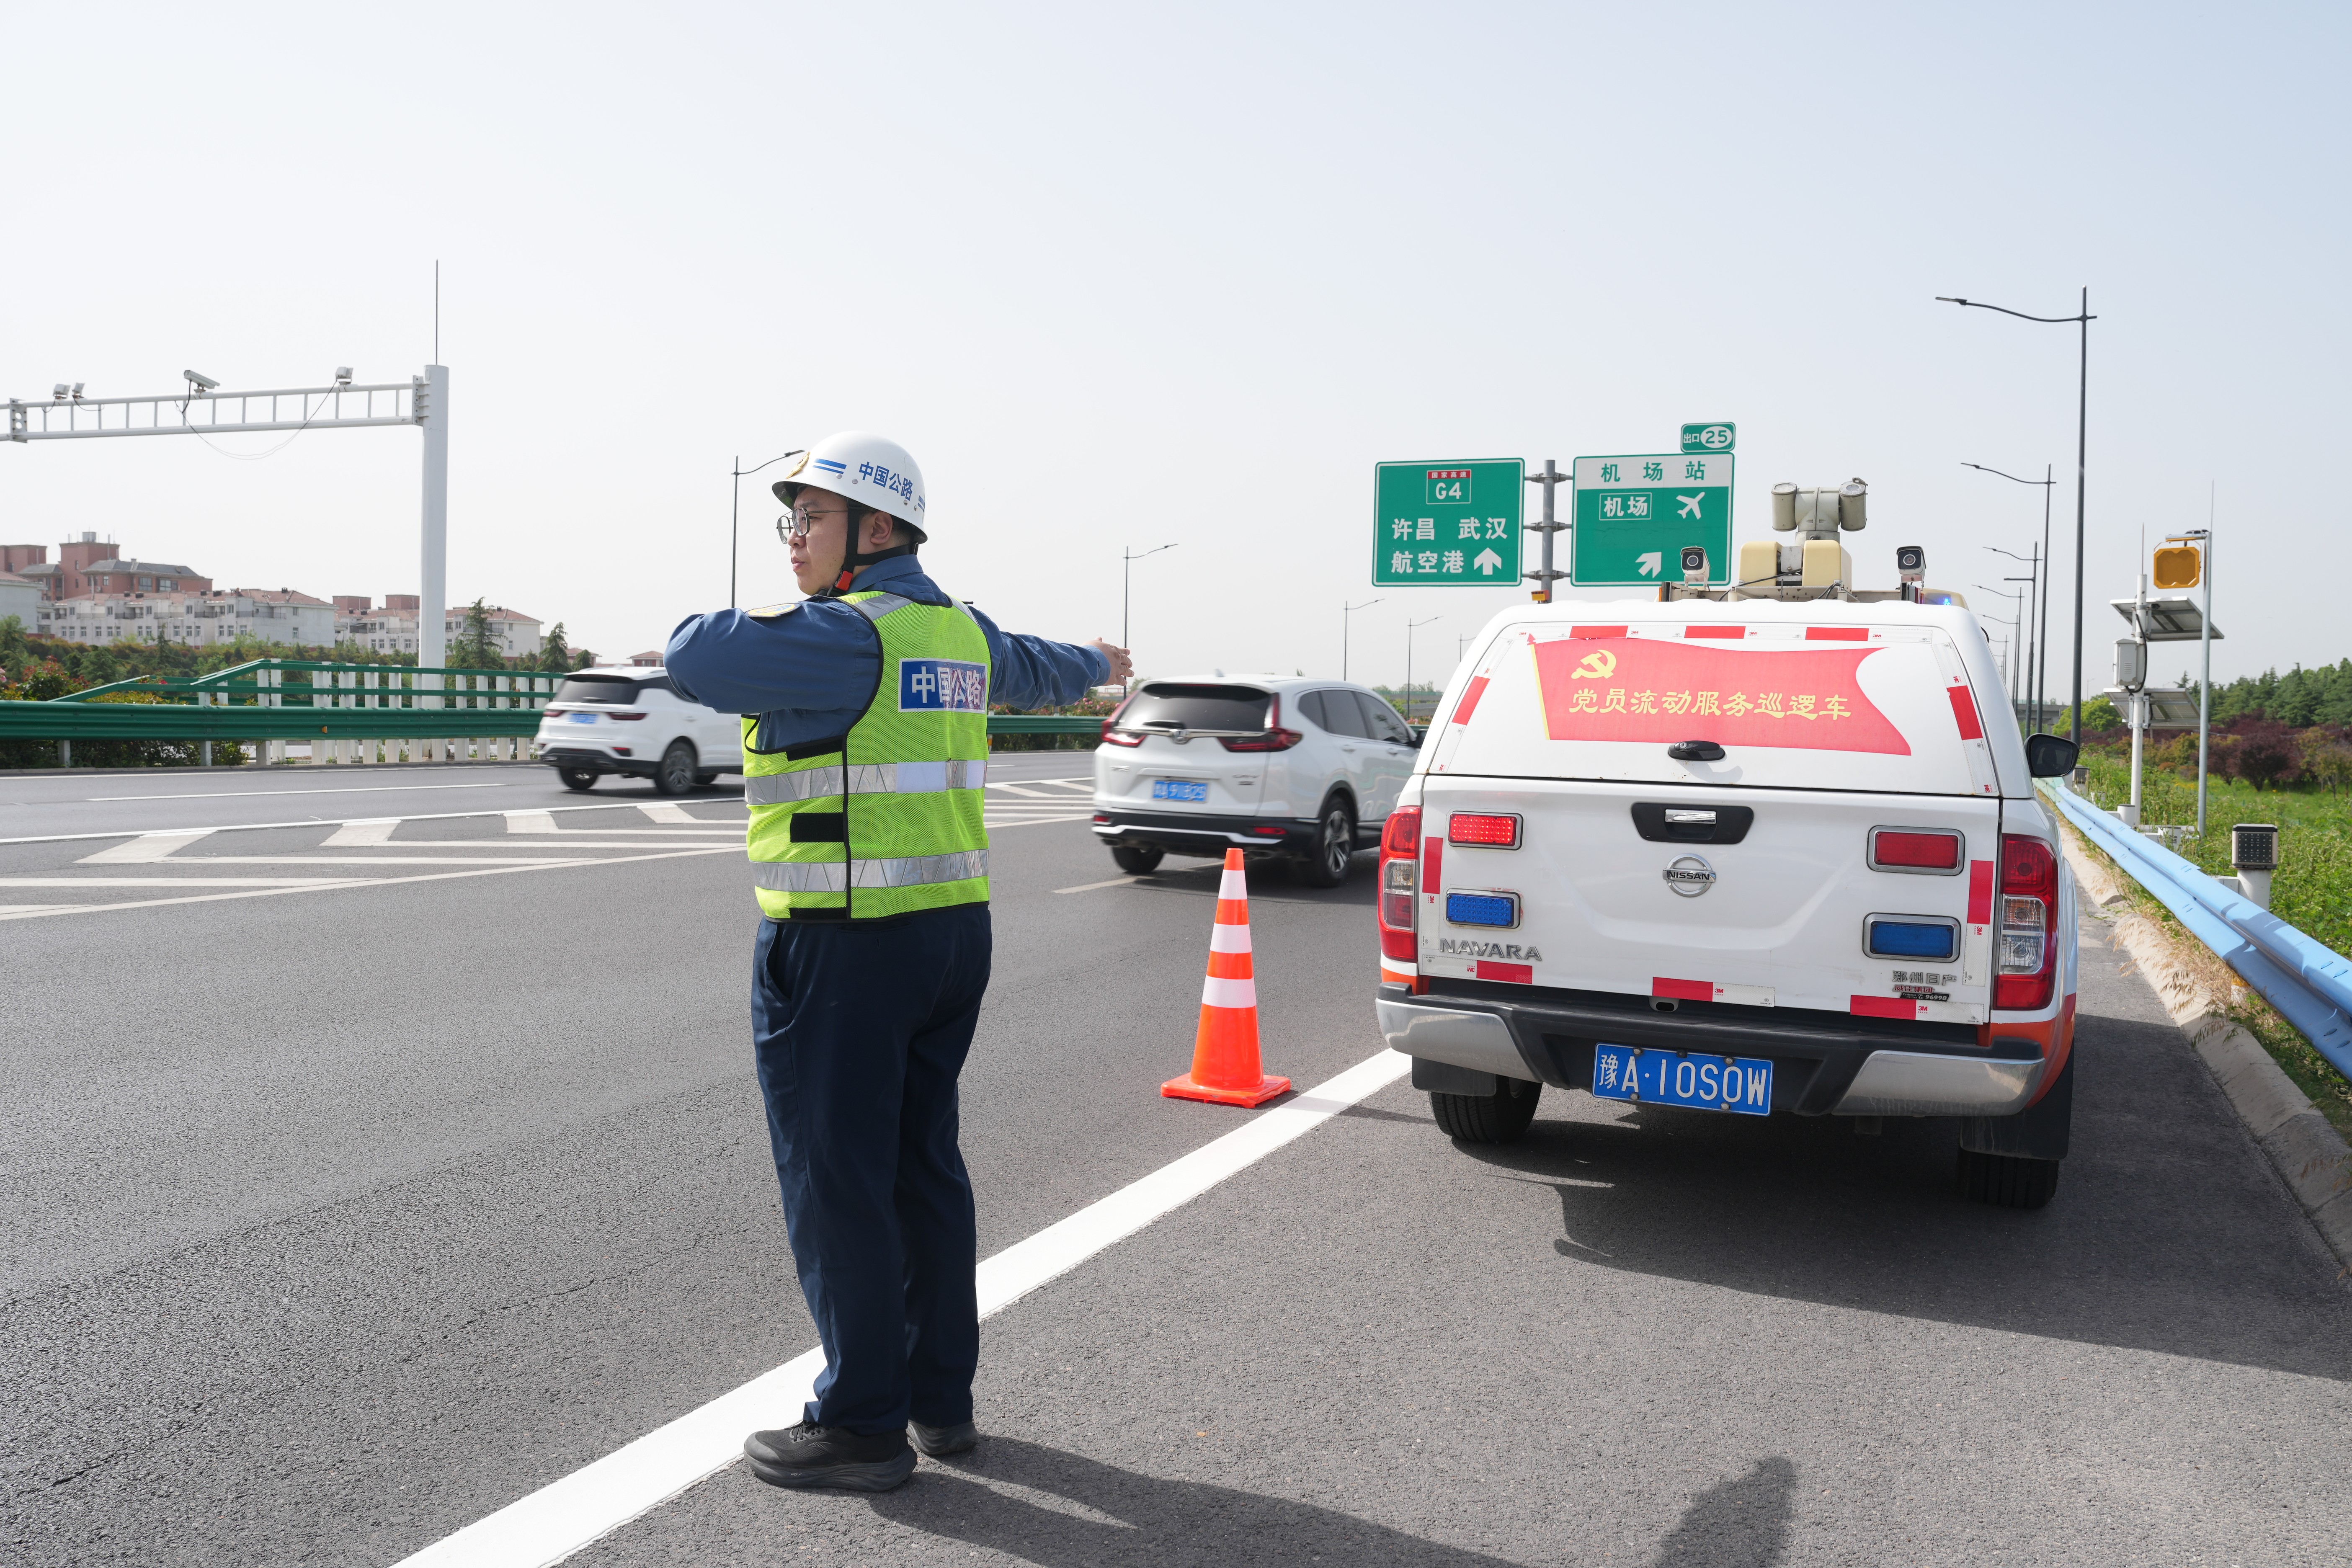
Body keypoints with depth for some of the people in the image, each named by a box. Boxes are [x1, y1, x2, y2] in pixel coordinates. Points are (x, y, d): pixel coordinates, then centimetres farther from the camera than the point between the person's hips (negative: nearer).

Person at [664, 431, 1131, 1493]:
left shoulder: (844, 635, -16)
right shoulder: (959, 631, 12)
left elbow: (693, 658, -26)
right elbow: (1031, 667, 32)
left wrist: (743, 630, -2)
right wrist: (1095, 666, 55)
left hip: (842, 949, -9)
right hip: (950, 931, 9)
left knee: (836, 1184, 1)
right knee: (925, 1168, 17)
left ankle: (862, 1424, 11)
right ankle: (942, 1399, 28)